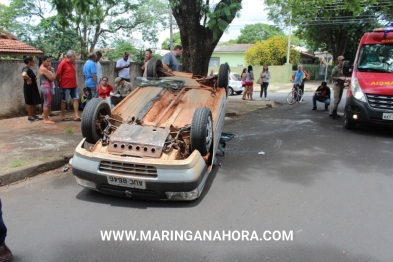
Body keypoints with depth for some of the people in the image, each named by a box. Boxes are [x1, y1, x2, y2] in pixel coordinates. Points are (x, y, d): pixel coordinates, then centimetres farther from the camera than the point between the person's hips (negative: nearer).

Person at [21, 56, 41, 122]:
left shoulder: (28, 69, 12)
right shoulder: (26, 69, -18)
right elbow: (24, 75, -40)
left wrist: (34, 78, 7)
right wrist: (29, 79, -24)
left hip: (33, 87, 10)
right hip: (29, 88, -10)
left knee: (34, 102, 15)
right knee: (30, 102, -1)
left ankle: (33, 115, 25)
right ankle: (30, 116, 7)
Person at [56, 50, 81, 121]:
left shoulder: (72, 63, 8)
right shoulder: (63, 63, -14)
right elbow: (57, 75, -11)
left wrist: (75, 82, 12)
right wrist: (60, 83, -1)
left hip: (74, 85, 7)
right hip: (65, 86, -7)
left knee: (76, 99, 3)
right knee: (64, 101, 5)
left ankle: (76, 115, 5)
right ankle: (62, 116, 17)